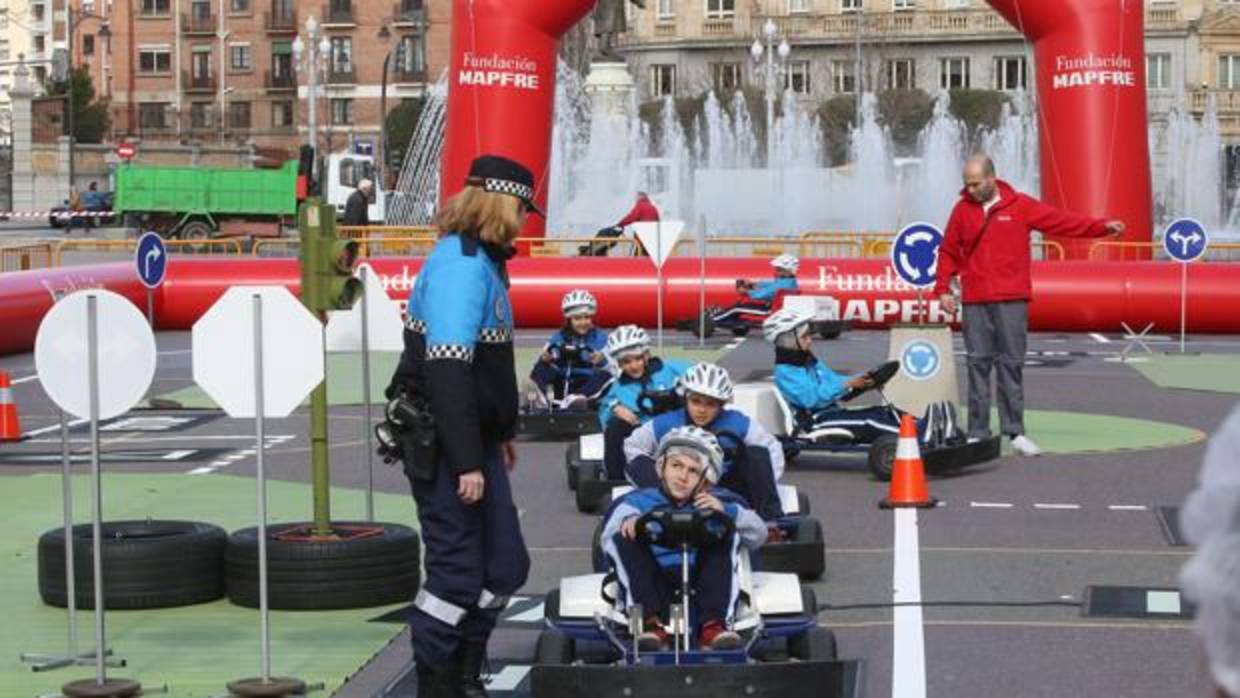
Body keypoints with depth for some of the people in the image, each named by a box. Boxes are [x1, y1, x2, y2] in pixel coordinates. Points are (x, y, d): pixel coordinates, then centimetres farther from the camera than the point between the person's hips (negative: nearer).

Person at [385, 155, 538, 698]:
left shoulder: (482, 261, 15)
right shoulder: (460, 264, -19)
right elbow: (447, 369, -25)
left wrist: (501, 433, 27)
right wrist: (467, 462, -27)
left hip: (476, 438, 10)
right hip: (443, 446, -10)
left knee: (505, 564, 14)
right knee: (457, 570, -3)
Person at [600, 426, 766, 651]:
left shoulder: (719, 503, 20)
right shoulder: (638, 502, 16)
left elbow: (758, 535, 9)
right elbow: (609, 543, 2)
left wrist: (726, 511, -8)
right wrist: (627, 522, -19)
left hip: (701, 587, 1)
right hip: (655, 587, -1)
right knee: (623, 539, -18)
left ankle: (713, 626, -31)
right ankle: (651, 623, -36)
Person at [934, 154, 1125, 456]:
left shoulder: (1020, 206, 3)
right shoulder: (963, 209, 8)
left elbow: (1063, 221, 1)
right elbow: (948, 251, 14)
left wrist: (1102, 227, -8)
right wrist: (943, 288, 6)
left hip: (1011, 301, -1)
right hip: (975, 302, 1)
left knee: (1012, 364, 0)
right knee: (977, 364, 2)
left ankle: (1015, 431, 4)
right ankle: (977, 433, 6)